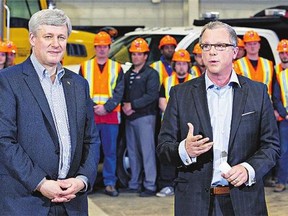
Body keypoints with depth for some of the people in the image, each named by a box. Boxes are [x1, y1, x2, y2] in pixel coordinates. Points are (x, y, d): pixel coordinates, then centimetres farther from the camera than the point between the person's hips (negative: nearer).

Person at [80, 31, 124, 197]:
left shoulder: (116, 68, 9)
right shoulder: (85, 67, 10)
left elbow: (119, 92, 2)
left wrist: (106, 107, -11)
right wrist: (91, 108, -8)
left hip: (110, 115, 0)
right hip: (90, 115, 0)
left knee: (110, 151, 2)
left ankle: (110, 184, 7)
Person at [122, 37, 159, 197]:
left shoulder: (151, 73, -2)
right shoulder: (128, 74, 21)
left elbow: (152, 95, -13)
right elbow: (122, 94, 19)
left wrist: (132, 105, -14)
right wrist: (124, 106, -2)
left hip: (145, 117, -7)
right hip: (129, 118, 7)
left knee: (147, 151, -9)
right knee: (132, 152, 10)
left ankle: (150, 185, -9)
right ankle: (134, 184, 16)